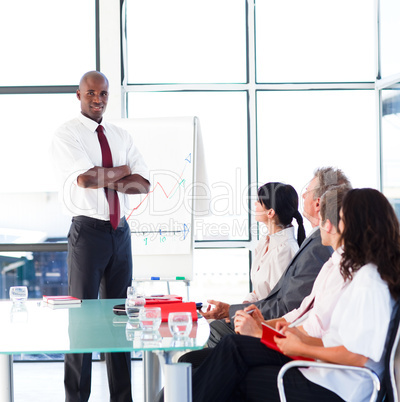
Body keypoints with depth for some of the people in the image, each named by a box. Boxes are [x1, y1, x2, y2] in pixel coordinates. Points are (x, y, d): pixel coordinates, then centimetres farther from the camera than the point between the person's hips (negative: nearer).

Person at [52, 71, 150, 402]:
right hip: (88, 230, -5)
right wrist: (122, 171, -4)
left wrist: (107, 181, -11)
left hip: (120, 231, 6)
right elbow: (85, 179, -19)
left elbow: (144, 184, 3)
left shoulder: (121, 136, 13)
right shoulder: (67, 135, -4)